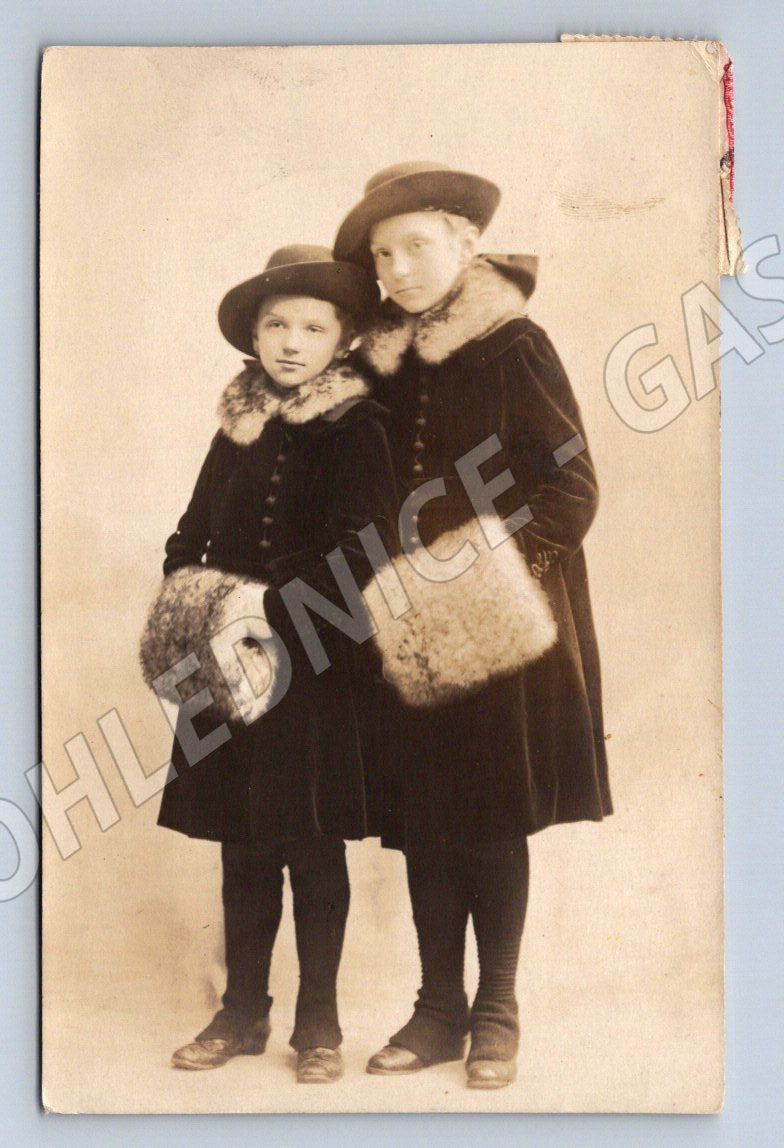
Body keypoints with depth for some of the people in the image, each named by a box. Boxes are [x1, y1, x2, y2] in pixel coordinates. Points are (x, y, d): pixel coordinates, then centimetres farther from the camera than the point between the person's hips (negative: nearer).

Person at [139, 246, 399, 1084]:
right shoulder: (238, 428, 10)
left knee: (314, 850, 6)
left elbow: (361, 550, -16)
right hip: (232, 676, 5)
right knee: (242, 849, 13)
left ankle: (318, 1022, 21)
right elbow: (193, 536, 14)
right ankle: (243, 1012, 27)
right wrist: (190, 602, -5)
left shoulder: (356, 429, -6)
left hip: (319, 676, -5)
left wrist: (265, 602, -20)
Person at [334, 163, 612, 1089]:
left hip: (500, 629, -4)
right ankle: (439, 1010, 20)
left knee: (494, 823, 4)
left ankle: (496, 1013, 18)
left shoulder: (512, 346, -7)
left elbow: (571, 491, -10)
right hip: (415, 637, 5)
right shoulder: (385, 361, 8)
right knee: (426, 822, 8)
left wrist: (477, 570, -16)